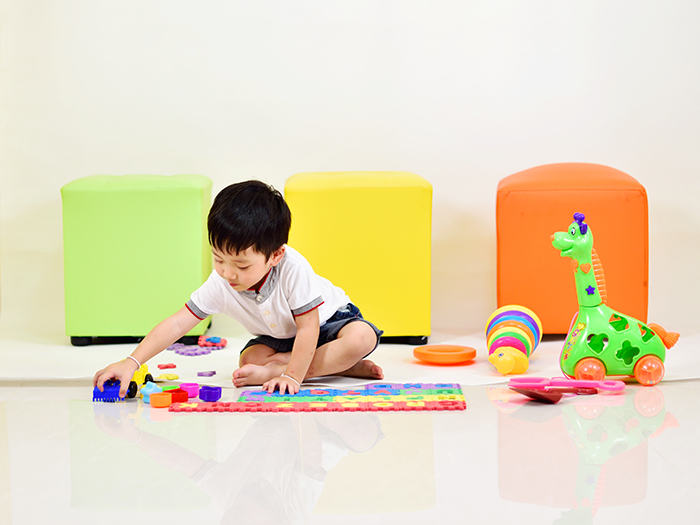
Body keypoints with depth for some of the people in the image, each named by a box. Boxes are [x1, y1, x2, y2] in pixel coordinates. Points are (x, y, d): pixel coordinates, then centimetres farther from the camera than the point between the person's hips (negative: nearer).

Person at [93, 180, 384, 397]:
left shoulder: (293, 268, -37)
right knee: (249, 359, -27)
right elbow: (177, 323, -24)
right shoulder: (220, 284, -24)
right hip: (279, 338, 4)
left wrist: (292, 377, -38)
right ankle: (345, 366, -20)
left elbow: (308, 327, -32)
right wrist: (131, 362, -34)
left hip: (326, 320, -4)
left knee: (362, 337, -35)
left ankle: (274, 371, -34)